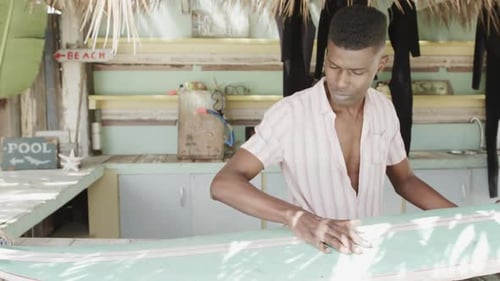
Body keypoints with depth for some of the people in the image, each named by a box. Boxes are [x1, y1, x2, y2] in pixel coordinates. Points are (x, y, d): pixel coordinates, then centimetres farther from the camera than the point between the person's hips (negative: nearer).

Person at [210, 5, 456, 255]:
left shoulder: (384, 110, -2)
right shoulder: (289, 114, -19)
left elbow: (404, 180, 11)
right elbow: (223, 184, -24)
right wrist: (296, 216, -38)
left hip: (371, 250, 4)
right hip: (313, 252, -4)